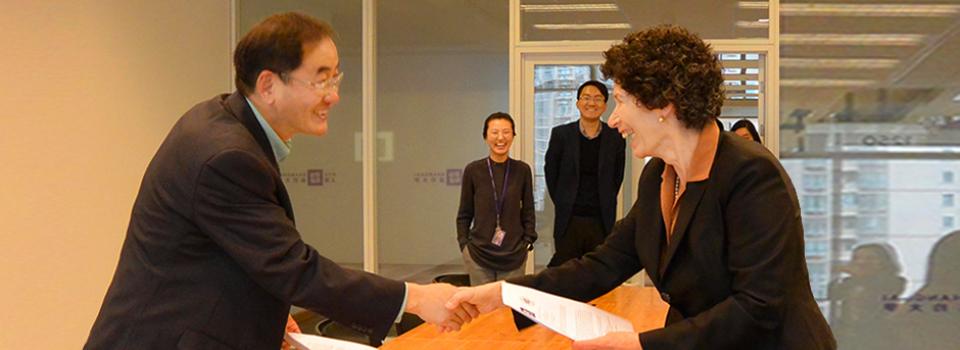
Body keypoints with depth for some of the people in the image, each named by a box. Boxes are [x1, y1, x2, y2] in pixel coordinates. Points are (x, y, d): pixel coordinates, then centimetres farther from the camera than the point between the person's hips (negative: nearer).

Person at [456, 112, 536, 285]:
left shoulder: (522, 170, 1)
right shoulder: (473, 170, -1)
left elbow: (528, 212, 10)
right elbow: (464, 214, 7)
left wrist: (527, 242, 1)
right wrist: (464, 244, -2)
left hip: (514, 255, 1)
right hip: (479, 254, -1)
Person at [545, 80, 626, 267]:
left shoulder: (615, 138, 1)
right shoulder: (561, 134, -1)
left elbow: (617, 177, 10)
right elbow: (550, 172, 7)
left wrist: (606, 205, 8)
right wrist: (562, 203, 7)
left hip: (602, 221, 1)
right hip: (569, 220, 0)